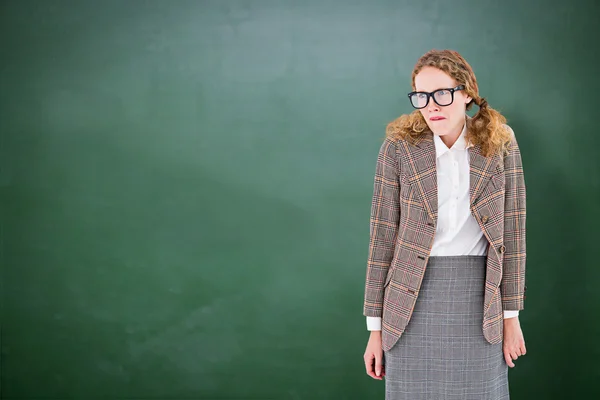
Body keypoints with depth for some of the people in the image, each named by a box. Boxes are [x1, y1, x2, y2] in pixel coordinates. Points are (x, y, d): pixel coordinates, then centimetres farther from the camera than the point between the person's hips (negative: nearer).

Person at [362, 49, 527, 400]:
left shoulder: (500, 143, 0)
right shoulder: (399, 146, -4)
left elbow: (512, 230, 3)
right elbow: (383, 235, -2)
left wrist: (512, 316, 2)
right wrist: (376, 328, -1)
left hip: (479, 296, 1)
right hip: (415, 297, -1)